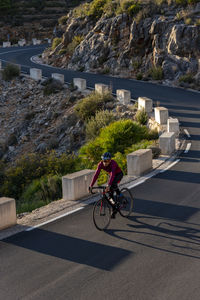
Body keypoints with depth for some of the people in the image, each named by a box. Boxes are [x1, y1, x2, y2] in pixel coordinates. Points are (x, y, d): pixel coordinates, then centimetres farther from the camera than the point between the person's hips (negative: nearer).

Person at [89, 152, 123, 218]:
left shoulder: (113, 163, -37)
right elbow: (96, 174, -27)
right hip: (111, 175, 5)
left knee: (113, 184, -36)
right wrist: (91, 186, -34)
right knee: (110, 192, -2)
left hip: (119, 174, -5)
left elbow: (112, 175, -49)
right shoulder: (101, 164, -24)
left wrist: (108, 185, -60)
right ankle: (114, 210, 11)